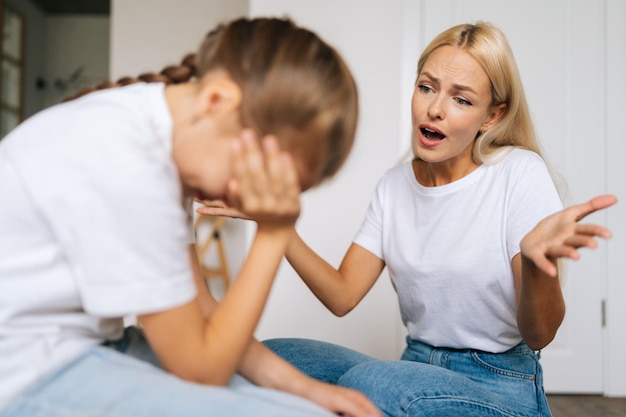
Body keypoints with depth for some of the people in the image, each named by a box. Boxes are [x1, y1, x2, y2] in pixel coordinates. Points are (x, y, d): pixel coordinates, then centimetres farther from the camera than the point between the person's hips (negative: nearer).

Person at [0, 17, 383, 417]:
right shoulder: (123, 164, -27)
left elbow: (196, 308, 3)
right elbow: (201, 368, -16)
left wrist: (295, 384, -5)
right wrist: (274, 232, -16)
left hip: (85, 341, 8)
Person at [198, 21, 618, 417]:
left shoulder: (520, 174, -12)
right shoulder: (394, 185, 5)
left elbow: (540, 335, -15)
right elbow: (342, 296, -1)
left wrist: (535, 260, -37)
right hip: (417, 371, 5)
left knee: (369, 379, -34)